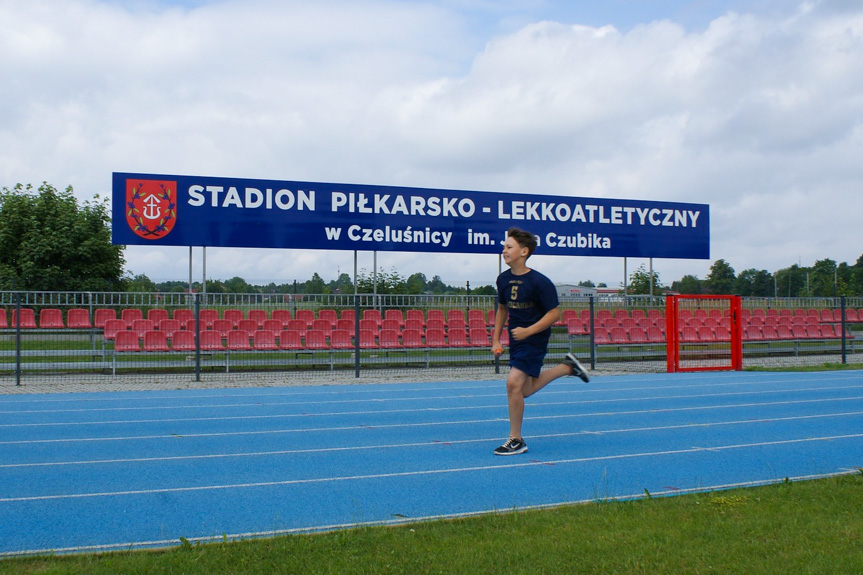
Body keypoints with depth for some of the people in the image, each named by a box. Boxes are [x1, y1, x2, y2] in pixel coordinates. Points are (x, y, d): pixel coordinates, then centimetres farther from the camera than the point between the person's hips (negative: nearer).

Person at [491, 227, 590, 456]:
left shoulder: (539, 282, -18)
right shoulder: (503, 279, 2)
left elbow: (554, 313, -16)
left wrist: (527, 331, -23)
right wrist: (496, 339, 10)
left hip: (535, 339, -8)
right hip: (516, 338, 8)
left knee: (513, 383, -18)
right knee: (525, 390, 16)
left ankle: (516, 440, -2)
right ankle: (567, 367, 36)